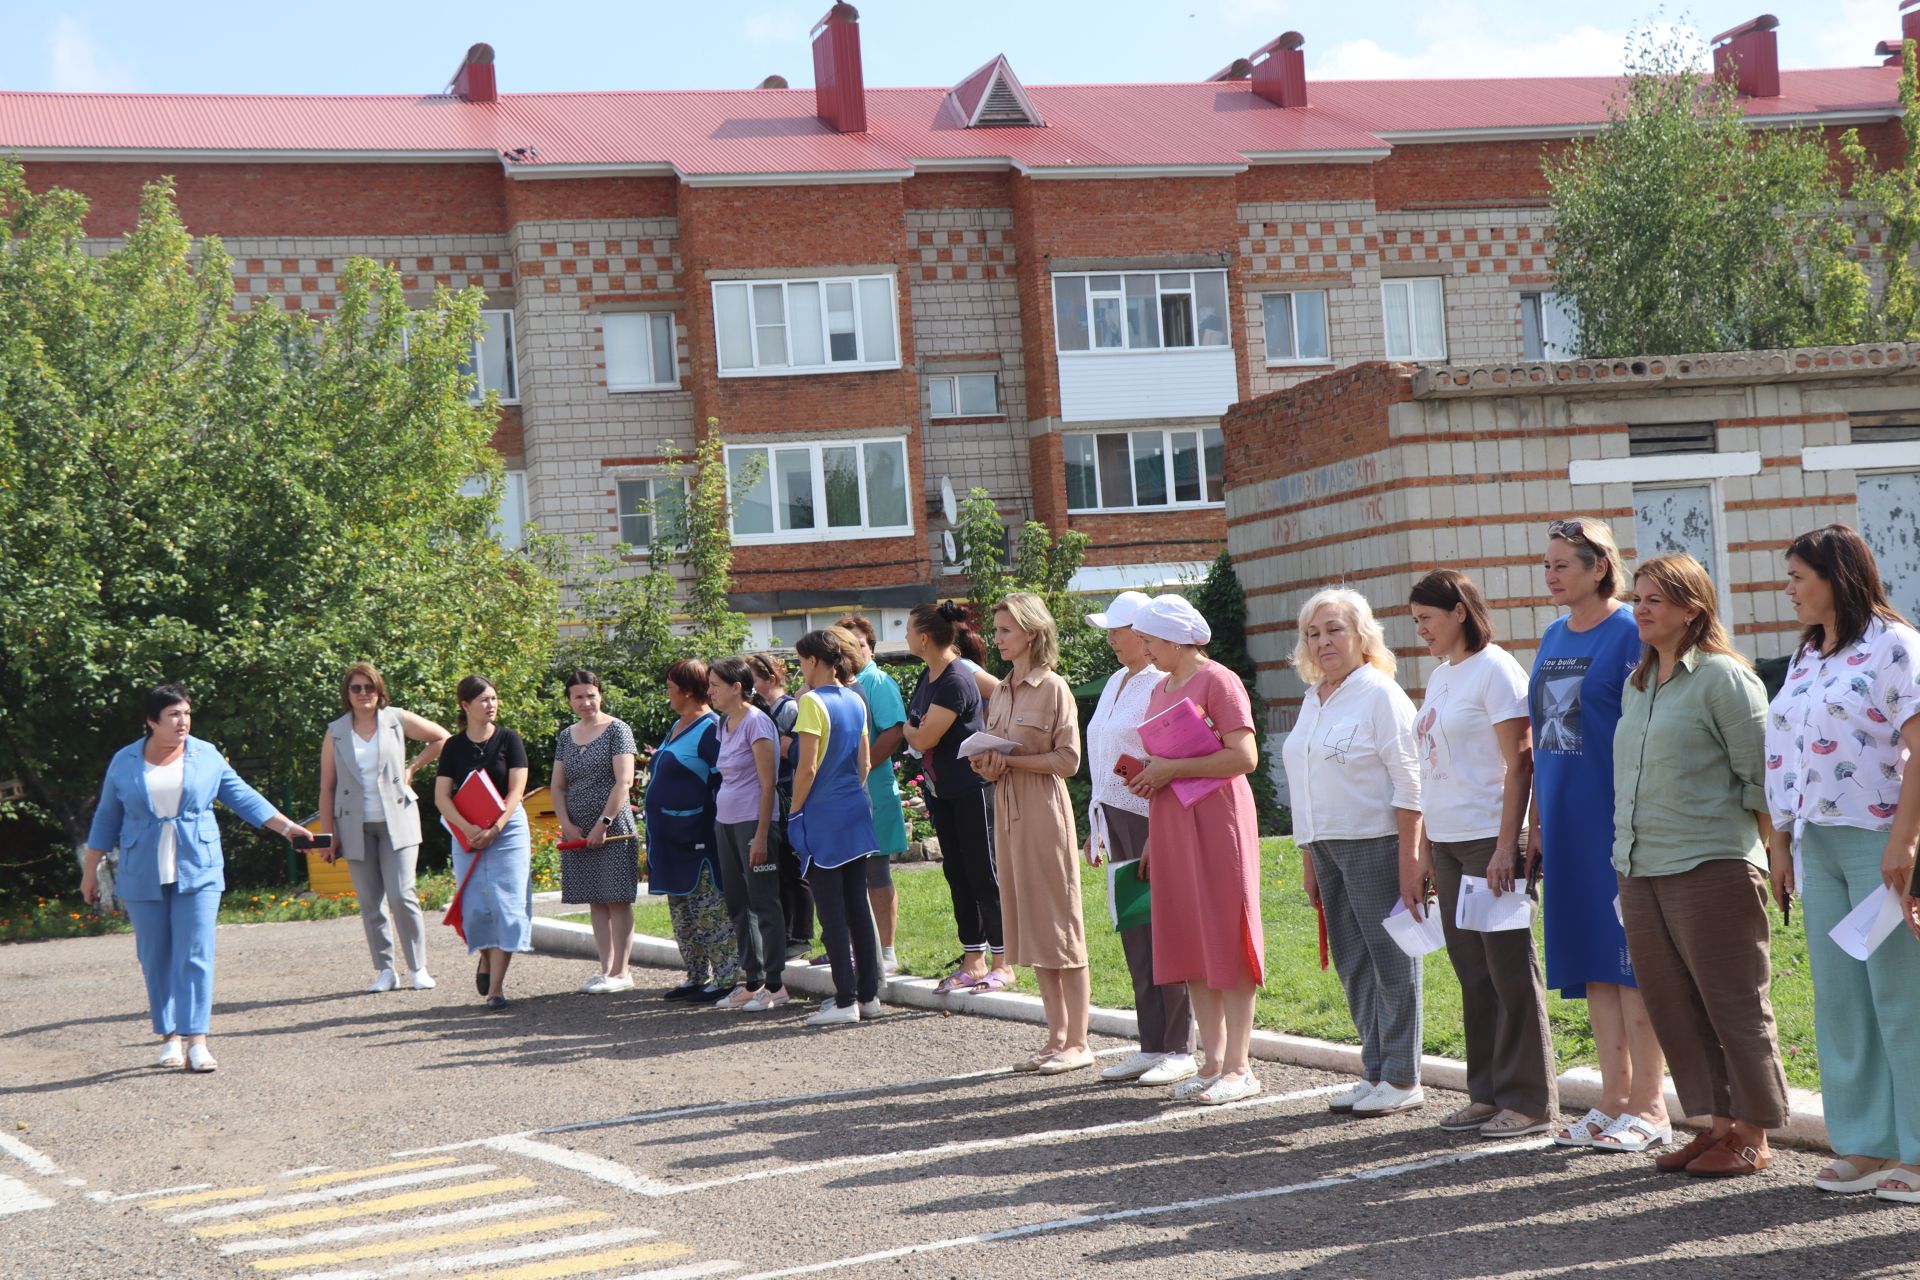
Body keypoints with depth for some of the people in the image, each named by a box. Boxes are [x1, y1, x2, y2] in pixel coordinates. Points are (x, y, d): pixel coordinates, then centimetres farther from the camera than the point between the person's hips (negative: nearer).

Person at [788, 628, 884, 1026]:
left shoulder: (812, 702, -13)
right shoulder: (856, 701, 9)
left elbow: (807, 768, -15)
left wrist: (795, 814, -6)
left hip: (823, 815, -7)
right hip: (855, 812, 7)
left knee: (831, 911, -4)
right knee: (858, 904, 10)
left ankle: (845, 1001, -3)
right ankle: (869, 994, 13)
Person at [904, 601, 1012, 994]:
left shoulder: (956, 681, -20)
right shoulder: (927, 679, 8)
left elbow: (923, 739, -20)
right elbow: (916, 733, 19)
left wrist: (906, 728, -2)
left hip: (973, 789, -9)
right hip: (942, 792, 9)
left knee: (983, 875, -4)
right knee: (957, 874, 11)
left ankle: (1003, 964, 2)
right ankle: (974, 962, 18)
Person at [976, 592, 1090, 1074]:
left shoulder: (1053, 688, -9)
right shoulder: (1001, 692, 14)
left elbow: (1068, 760, -14)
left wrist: (1010, 760, -16)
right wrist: (987, 766, -2)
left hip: (1044, 812, -8)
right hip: (1007, 811, 8)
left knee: (1060, 925, -4)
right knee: (1031, 927, 9)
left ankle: (1078, 1042, 0)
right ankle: (1057, 1037, 15)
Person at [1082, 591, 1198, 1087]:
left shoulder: (1163, 684, -11)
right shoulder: (1116, 683, 16)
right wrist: (1096, 826, 20)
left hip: (1152, 817, -9)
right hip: (1116, 817, 9)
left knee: (1162, 930, -5)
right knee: (1134, 933, 10)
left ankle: (1179, 1050, 1)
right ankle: (1151, 1045, 15)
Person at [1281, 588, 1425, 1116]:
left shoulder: (1381, 694, -8)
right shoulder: (1313, 699, 16)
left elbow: (1409, 783, -12)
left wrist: (1409, 860, -17)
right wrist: (1309, 857, 17)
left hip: (1376, 842, -8)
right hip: (1328, 845, 8)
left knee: (1391, 957, -2)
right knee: (1352, 963, 9)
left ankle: (1403, 1079, 3)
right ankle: (1376, 1072, 17)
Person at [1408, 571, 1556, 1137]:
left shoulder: (1495, 669, -9)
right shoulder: (1439, 677, 16)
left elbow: (1519, 762, -15)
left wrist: (1506, 845, -20)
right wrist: (1424, 845, 17)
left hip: (1489, 840, -8)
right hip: (1447, 842, 8)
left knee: (1510, 971, -3)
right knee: (1473, 973, 11)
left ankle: (1528, 1101, 3)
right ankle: (1486, 1094, 17)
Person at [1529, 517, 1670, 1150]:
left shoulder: (1630, 634, -9)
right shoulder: (1553, 638, 12)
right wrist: (1536, 824, 15)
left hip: (1618, 819, -7)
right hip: (1568, 824, 7)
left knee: (1631, 961, -3)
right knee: (1593, 963, 10)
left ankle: (1649, 1104, 5)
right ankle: (1614, 1098, 17)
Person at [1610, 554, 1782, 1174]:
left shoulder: (1723, 677, -8)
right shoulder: (1637, 683, 16)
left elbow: (1762, 778, -8)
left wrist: (1766, 853, -8)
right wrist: (1629, 851, 18)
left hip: (1711, 868, -8)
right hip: (1640, 870, 8)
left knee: (1733, 1006, -1)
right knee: (1671, 1007, 10)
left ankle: (1751, 1137, 7)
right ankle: (1718, 1123, 20)